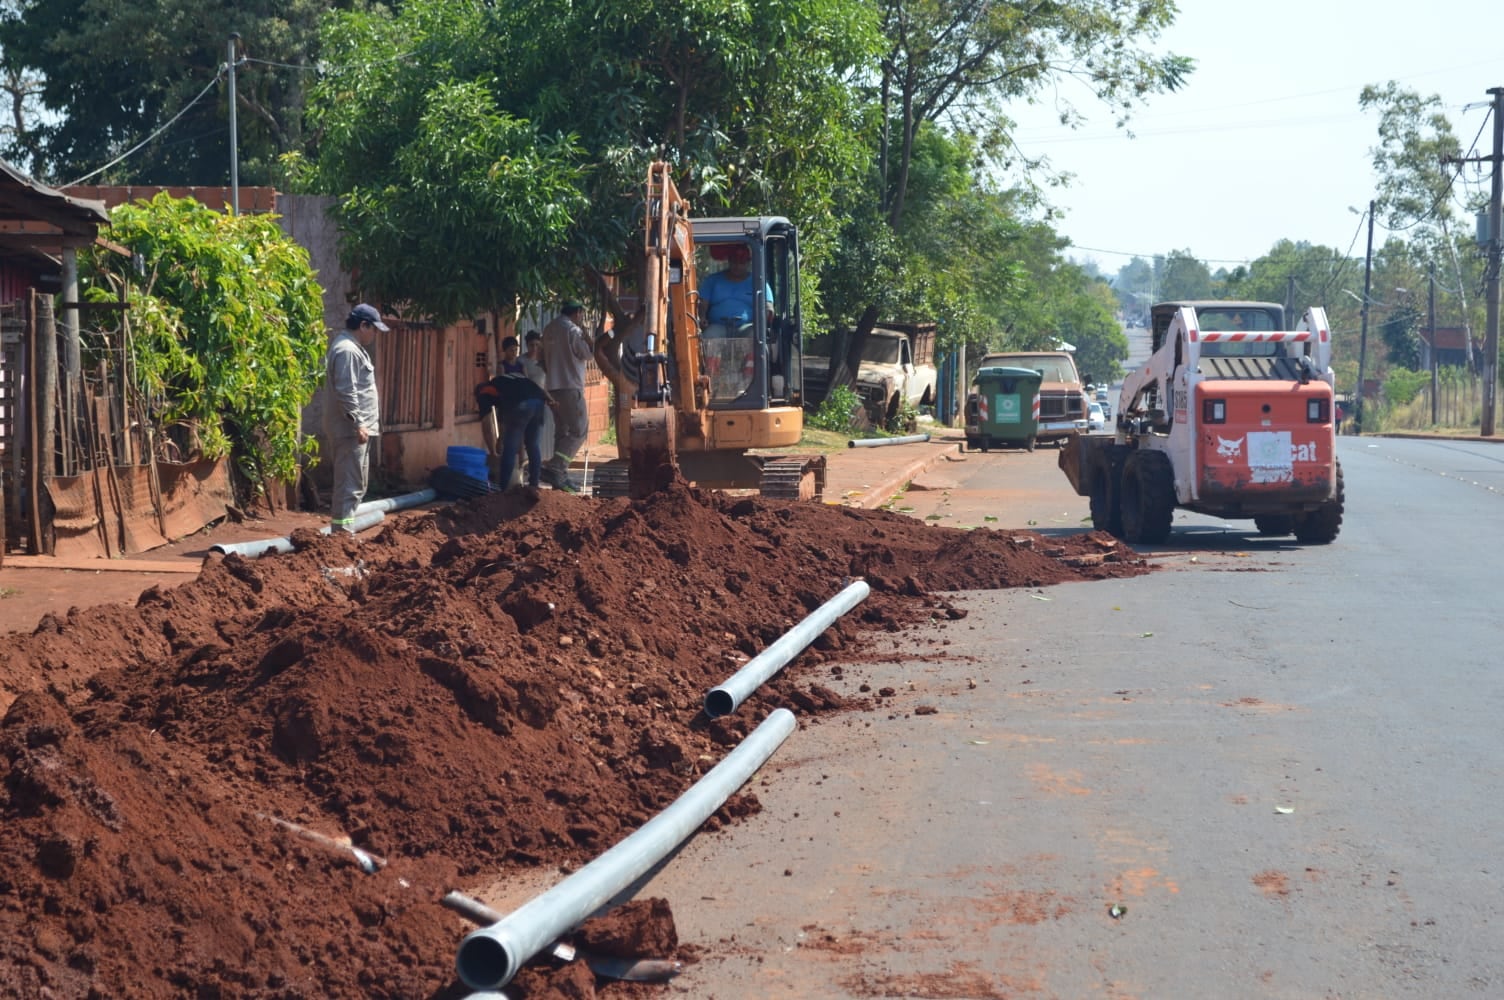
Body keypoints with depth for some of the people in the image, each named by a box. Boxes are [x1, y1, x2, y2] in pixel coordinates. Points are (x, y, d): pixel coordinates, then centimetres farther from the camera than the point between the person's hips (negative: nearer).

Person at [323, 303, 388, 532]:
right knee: (350, 484, -11)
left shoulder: (353, 348, 19)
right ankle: (342, 533, -11)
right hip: (350, 430, -11)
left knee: (355, 483, 15)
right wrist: (358, 423, -24)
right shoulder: (347, 350, -15)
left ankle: (343, 531, 20)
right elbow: (346, 392, -23)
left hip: (355, 428, 11)